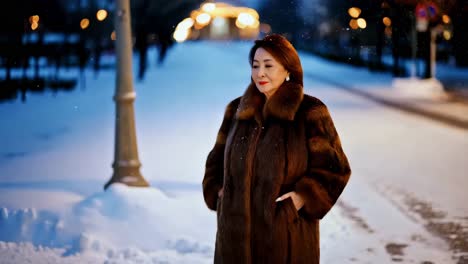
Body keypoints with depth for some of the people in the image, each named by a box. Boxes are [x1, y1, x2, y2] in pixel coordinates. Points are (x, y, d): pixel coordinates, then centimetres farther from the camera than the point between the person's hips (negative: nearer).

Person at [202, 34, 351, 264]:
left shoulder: (310, 112, -5)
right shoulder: (237, 110, 10)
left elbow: (334, 168, -3)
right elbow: (217, 160, 20)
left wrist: (304, 197, -13)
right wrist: (217, 194, 6)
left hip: (287, 234, -4)